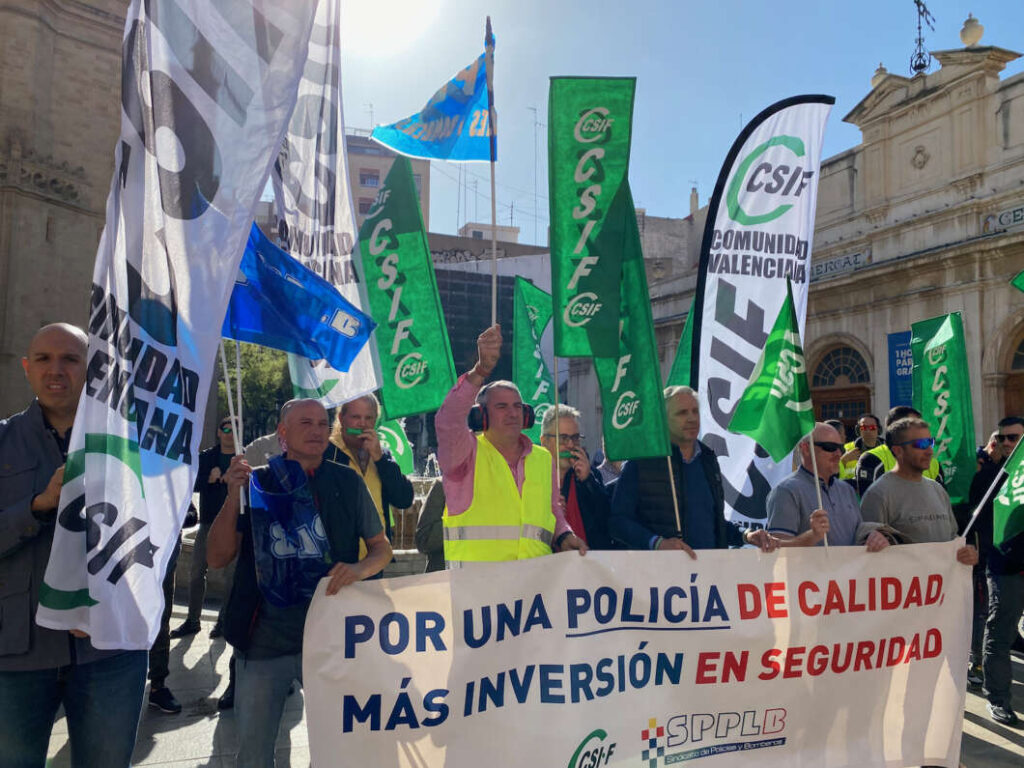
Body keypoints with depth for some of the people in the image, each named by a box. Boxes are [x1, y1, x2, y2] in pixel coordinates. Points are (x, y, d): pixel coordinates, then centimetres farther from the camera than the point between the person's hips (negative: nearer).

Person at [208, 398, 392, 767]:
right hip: (263, 641, 1)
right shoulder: (256, 483, 0)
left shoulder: (347, 482, -1)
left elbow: (382, 547, 4)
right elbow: (217, 558, -3)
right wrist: (233, 496, -15)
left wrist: (359, 569, -17)